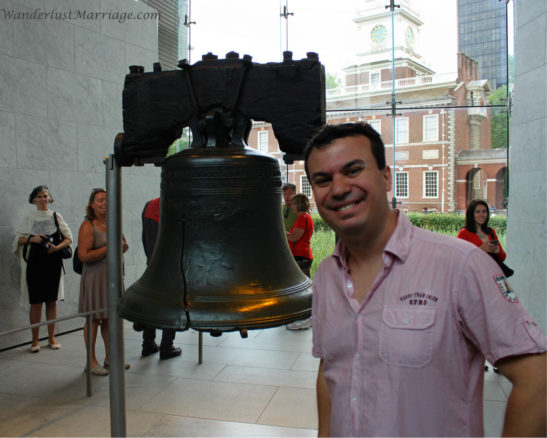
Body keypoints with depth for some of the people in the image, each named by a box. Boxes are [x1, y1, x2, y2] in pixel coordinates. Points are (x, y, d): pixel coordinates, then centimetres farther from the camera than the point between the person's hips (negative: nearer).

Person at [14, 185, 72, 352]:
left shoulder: (56, 216, 8)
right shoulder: (29, 217, 8)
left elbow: (69, 238, 5)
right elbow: (18, 239, 6)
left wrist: (57, 247, -13)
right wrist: (31, 239, -13)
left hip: (53, 261, 1)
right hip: (34, 262, -1)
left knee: (52, 301, 4)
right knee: (36, 301, -1)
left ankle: (51, 337, 14)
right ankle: (35, 340, 8)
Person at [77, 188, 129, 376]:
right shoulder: (88, 226, -9)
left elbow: (123, 245, 23)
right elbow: (83, 255, -17)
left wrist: (123, 246, -1)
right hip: (96, 276, -6)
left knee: (110, 317, 12)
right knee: (94, 318, 0)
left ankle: (109, 357, 23)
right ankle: (92, 360, 10)